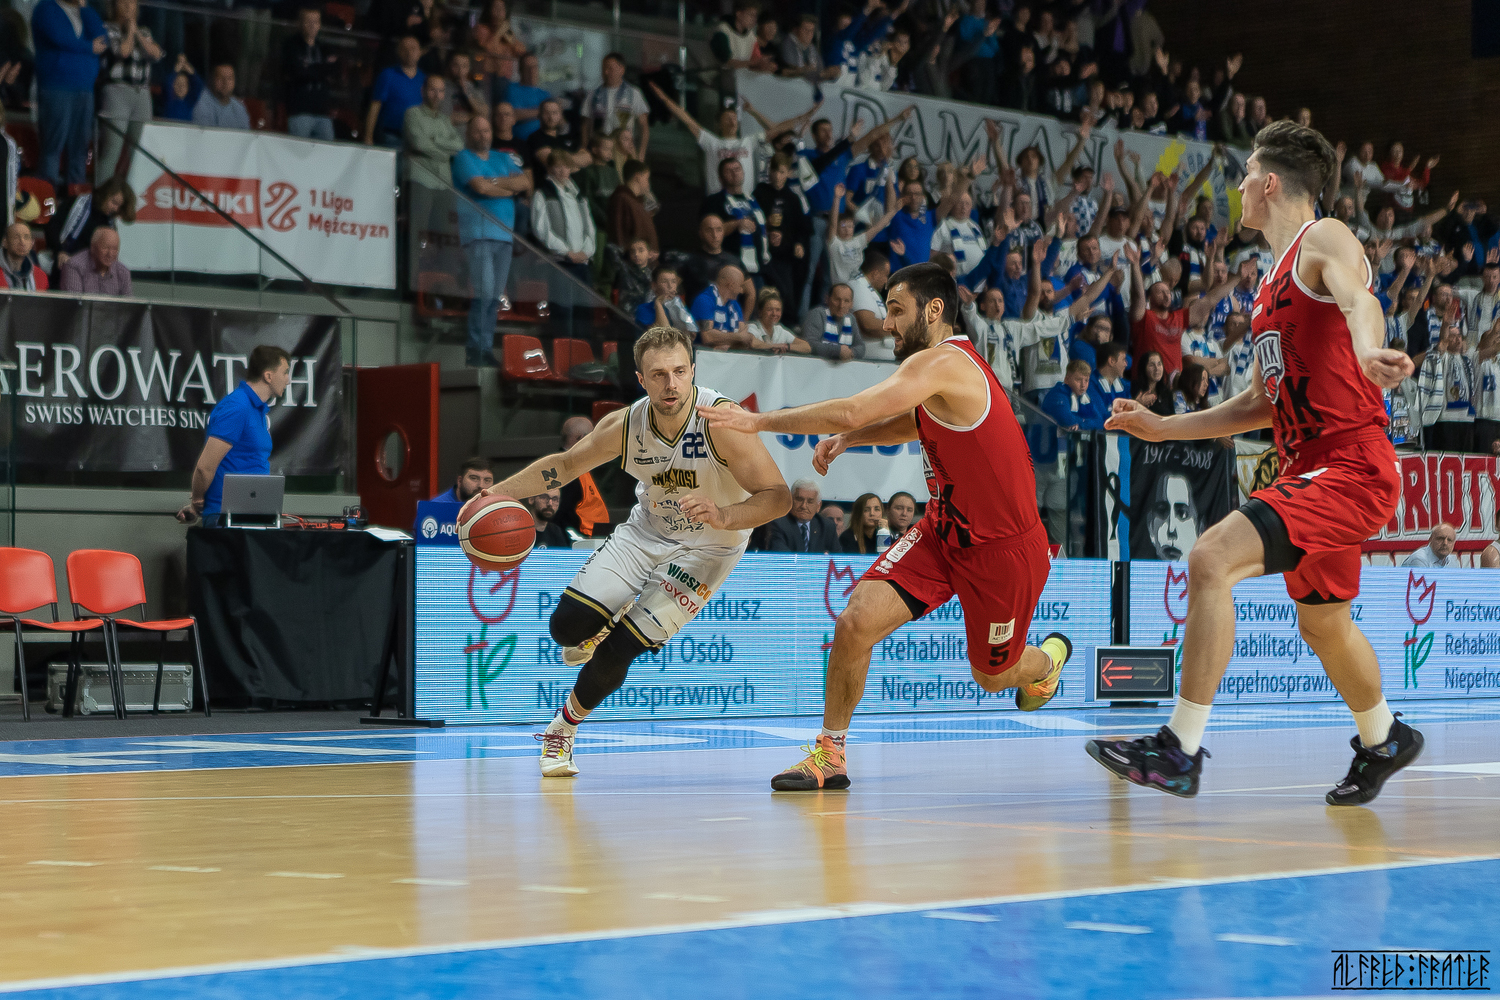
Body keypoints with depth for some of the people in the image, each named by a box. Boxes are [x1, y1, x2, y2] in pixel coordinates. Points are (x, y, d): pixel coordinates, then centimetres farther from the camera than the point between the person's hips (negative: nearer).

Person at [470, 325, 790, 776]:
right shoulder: (625, 425, -16)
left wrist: (724, 516, -51)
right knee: (566, 627, -9)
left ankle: (565, 727, 18)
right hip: (646, 531, 4)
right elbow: (565, 464, 2)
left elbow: (778, 496, -33)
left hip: (704, 549, -4)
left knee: (616, 652, -11)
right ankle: (602, 624, 30)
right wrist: (497, 493, -9)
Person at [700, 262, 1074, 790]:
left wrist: (759, 421, -26)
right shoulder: (947, 367, 4)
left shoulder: (940, 363, -25)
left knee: (992, 675, 12)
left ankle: (1049, 658, 48)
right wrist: (848, 439, 7)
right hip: (945, 528, 8)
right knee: (856, 621, -12)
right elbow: (919, 424, 25)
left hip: (1003, 548, -8)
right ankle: (830, 755, 0)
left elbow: (851, 412, -34)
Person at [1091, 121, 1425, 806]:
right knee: (1323, 624, 24)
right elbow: (1262, 404, 26)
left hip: (1350, 465, -10)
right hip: (1309, 468, 10)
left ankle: (1180, 750, -22)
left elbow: (1358, 299, -31)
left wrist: (1368, 350, -54)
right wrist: (1160, 427, 22)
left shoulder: (1324, 241, -7)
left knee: (1210, 560, -23)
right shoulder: (1271, 285, 21)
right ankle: (1383, 742, 48)